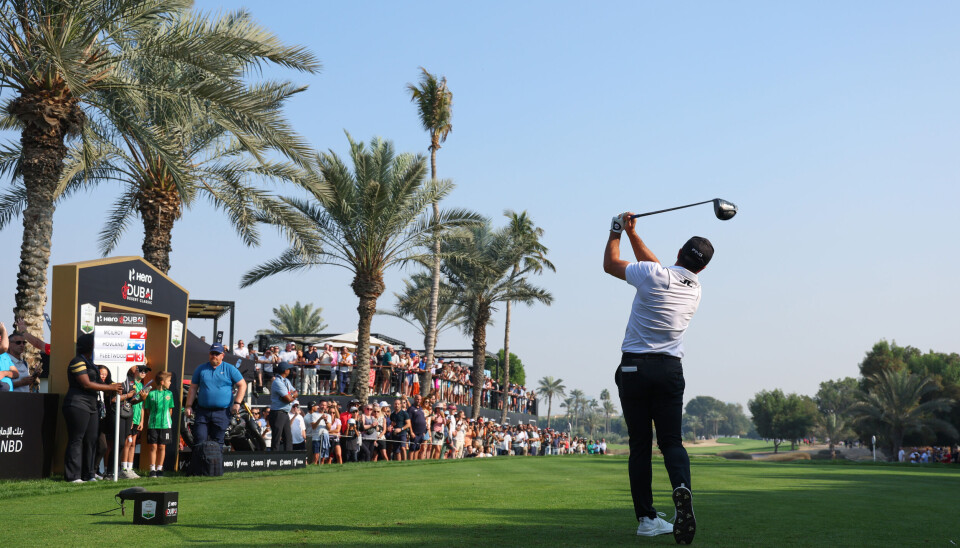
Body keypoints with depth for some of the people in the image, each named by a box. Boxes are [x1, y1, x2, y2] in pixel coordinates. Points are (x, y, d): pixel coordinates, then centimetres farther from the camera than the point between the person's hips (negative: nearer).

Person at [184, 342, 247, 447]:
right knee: (199, 439, -7)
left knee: (217, 442, 2)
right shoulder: (201, 369, 11)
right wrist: (189, 406, 5)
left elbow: (242, 385, 4)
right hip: (202, 412, 2)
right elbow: (193, 388, 14)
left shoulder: (230, 369, 5)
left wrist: (237, 403, -7)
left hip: (222, 413, -1)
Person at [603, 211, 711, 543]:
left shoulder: (653, 275, -9)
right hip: (670, 370, 3)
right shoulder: (695, 291, 8)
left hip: (634, 367, -3)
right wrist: (632, 233, 24)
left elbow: (610, 264, 6)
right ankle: (682, 487, -28)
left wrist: (617, 232, 20)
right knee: (671, 441, 4)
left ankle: (646, 518, -1)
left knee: (640, 445, 2)